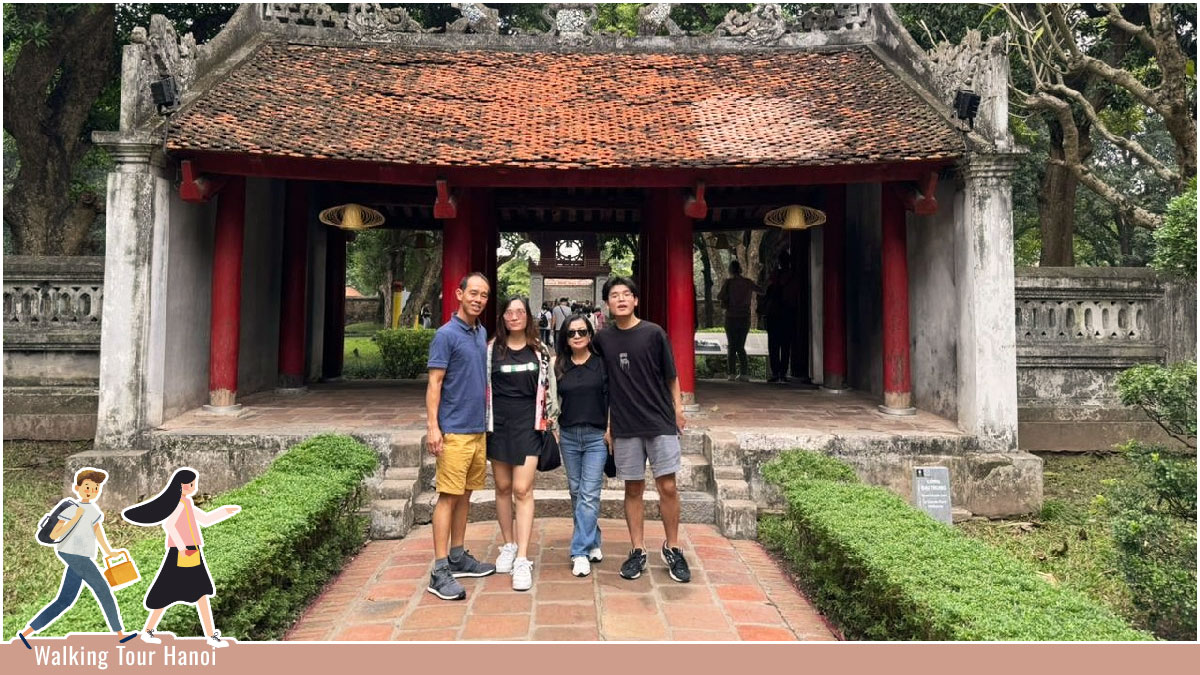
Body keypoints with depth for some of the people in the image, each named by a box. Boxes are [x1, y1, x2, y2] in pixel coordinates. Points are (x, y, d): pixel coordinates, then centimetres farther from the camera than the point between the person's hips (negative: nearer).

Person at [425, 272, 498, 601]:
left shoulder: (482, 333, 13)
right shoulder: (446, 334, -9)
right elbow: (434, 383, -12)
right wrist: (433, 426, -19)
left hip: (478, 429, 7)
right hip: (454, 431, -7)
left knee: (465, 495, 14)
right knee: (448, 497, -6)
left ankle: (458, 556, 24)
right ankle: (440, 570, -3)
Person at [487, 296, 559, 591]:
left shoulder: (540, 350, 5)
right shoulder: (492, 349, 3)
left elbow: (549, 386, 10)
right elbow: (483, 386, 5)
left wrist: (550, 420, 8)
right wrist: (483, 424, 3)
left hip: (528, 424, -1)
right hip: (498, 424, 2)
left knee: (522, 490, -8)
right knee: (503, 487, 11)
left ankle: (523, 559, -7)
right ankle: (508, 546, 27)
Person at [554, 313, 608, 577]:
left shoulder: (602, 363, -2)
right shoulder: (559, 366, 6)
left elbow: (611, 398, -2)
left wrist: (611, 430, -7)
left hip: (597, 436, -3)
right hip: (568, 436, 4)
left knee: (589, 495, -6)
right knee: (576, 492, 10)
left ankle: (580, 553, -2)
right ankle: (593, 542, 25)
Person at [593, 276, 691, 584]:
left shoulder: (653, 333, -3)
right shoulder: (602, 339, 3)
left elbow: (670, 375, 4)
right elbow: (602, 382, 11)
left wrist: (678, 408, 1)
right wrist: (606, 423, 10)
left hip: (660, 422, -1)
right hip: (624, 426, 2)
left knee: (668, 487, 0)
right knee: (633, 489, 8)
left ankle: (672, 549, 17)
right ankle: (638, 551, 20)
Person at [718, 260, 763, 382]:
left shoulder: (729, 282, -8)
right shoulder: (748, 282, 2)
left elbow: (720, 297, -9)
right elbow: (761, 291, 14)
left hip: (731, 318, -3)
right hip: (745, 318, 3)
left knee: (732, 346, 4)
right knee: (740, 346, 10)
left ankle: (732, 373, -2)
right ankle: (744, 373, 0)